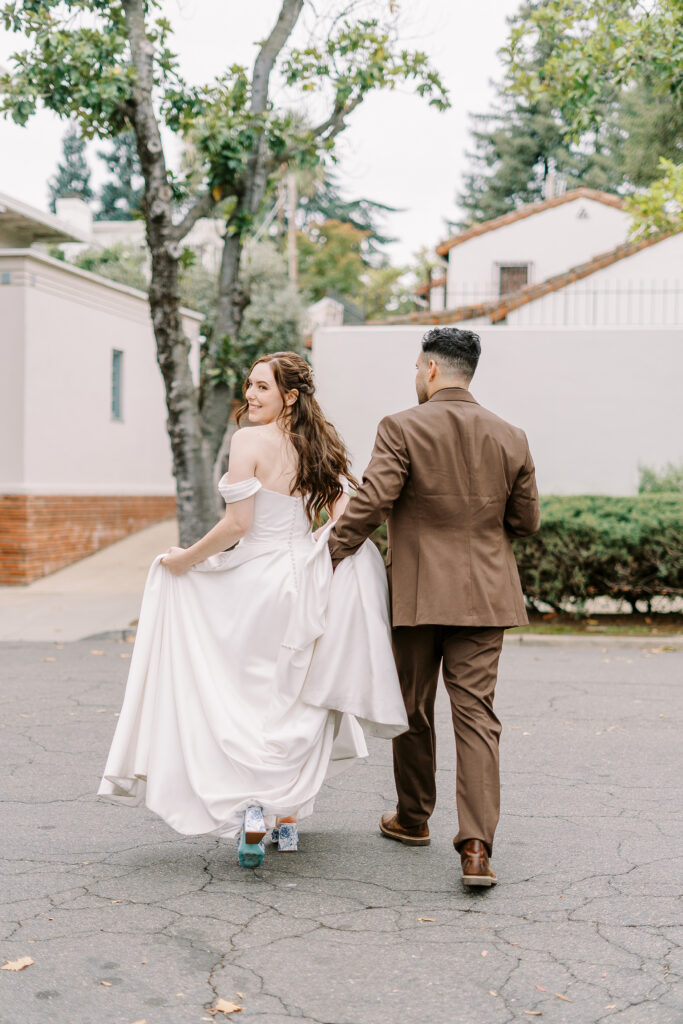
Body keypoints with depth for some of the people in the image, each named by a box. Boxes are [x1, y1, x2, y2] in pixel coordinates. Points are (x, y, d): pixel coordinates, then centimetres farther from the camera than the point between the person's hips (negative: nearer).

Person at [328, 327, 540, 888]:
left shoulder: (402, 429, -9)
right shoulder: (510, 438, 3)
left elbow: (369, 504, -15)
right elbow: (527, 520, 8)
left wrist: (329, 557, -4)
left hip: (419, 593, -2)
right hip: (485, 594, 3)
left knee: (413, 709, 15)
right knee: (476, 714, 1)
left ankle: (414, 817, 32)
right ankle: (477, 847, -9)